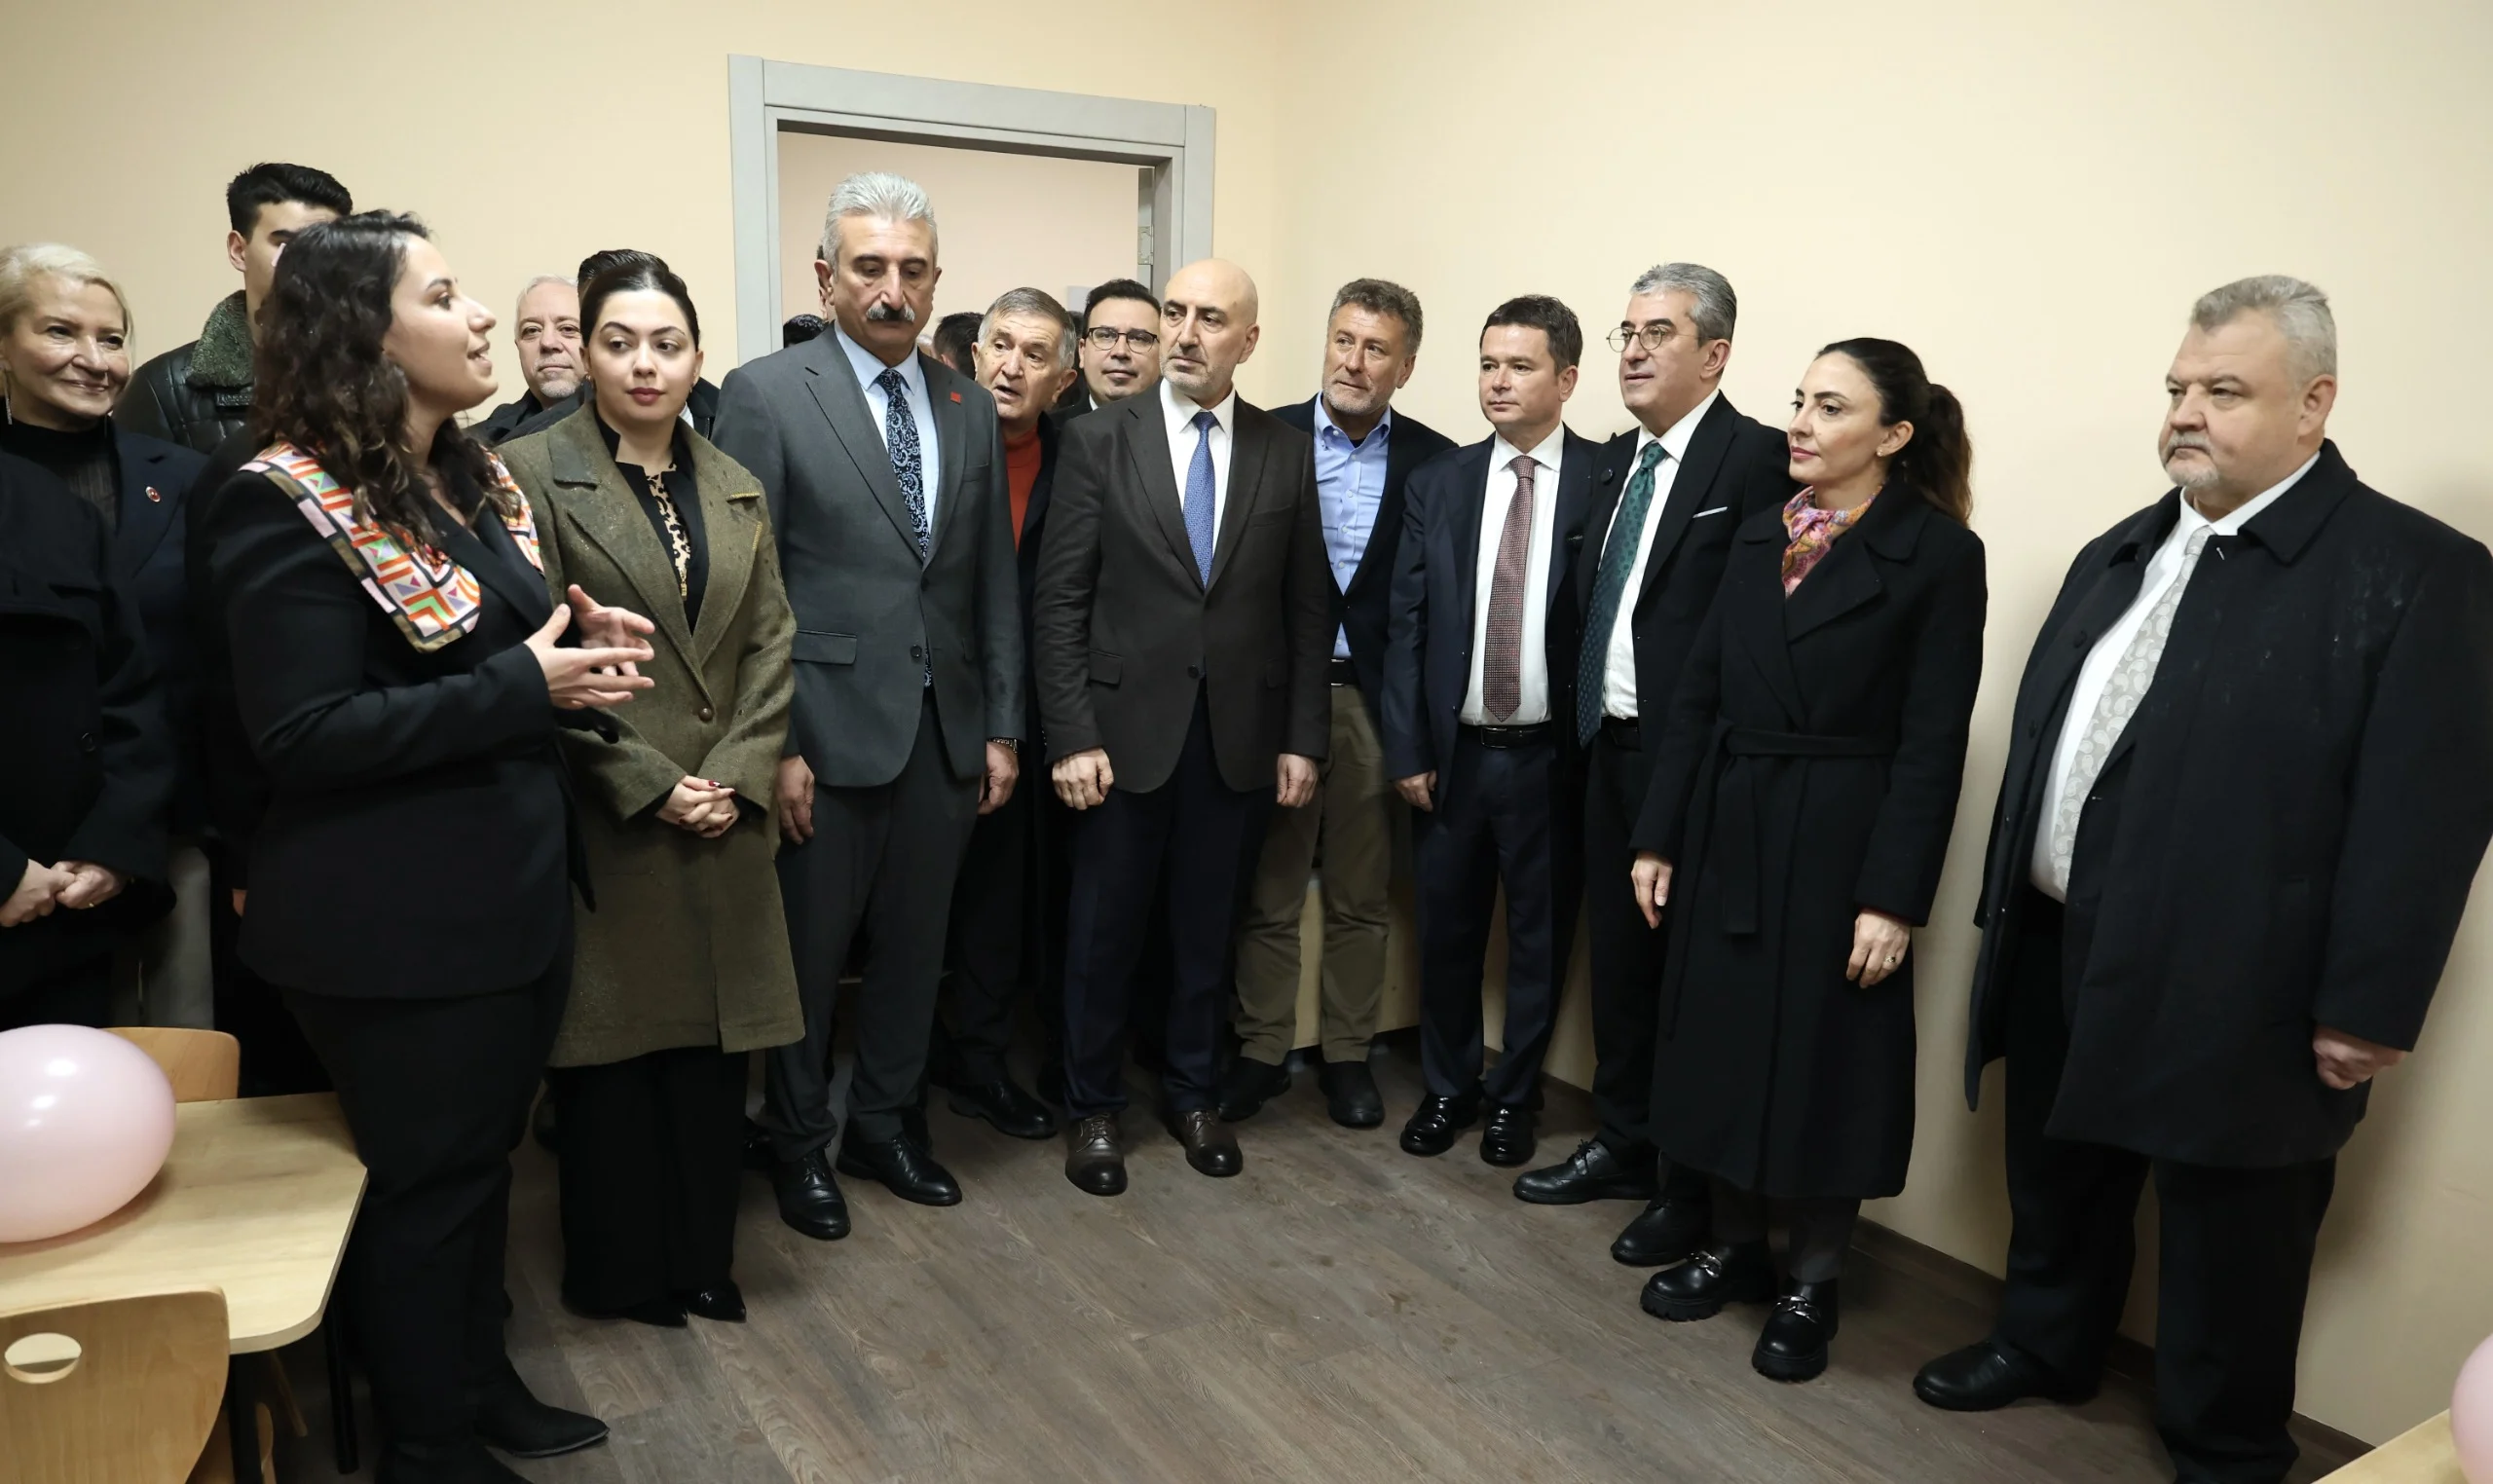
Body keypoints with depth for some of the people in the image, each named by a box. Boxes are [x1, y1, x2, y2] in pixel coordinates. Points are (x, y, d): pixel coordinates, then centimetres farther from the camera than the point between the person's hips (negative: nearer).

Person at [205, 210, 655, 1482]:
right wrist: (527, 683, -23)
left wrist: (580, 649, -2)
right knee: (426, 1181, 8)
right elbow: (302, 736, -22)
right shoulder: (288, 506, -16)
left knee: (483, 1155, 20)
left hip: (515, 889, 8)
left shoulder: (471, 479, 9)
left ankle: (478, 1381, 40)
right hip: (396, 924, -8)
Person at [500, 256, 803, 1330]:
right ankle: (618, 1270, 25)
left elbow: (769, 645, 8)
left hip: (723, 820, 4)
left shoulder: (735, 489, 12)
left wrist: (738, 775, -5)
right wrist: (648, 784, -13)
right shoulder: (533, 472, -5)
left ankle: (701, 1258, 26)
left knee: (714, 1045, 9)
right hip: (603, 822, -4)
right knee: (613, 1050, 6)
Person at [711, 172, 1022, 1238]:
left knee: (913, 947, 15)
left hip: (945, 731, 5)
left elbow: (994, 581, 10)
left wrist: (1002, 727, 7)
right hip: (828, 730, -4)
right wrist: (772, 744, -13)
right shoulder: (765, 394, -6)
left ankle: (883, 1125, 34)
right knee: (806, 953, 9)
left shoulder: (970, 407, 9)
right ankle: (799, 1144, 29)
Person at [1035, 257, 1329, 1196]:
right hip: (1125, 729, -2)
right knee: (1104, 932, 9)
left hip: (1240, 735, 2)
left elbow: (1307, 608, 5)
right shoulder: (1099, 441, -2)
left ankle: (1192, 1093, 32)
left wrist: (1303, 739, 1)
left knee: (1209, 929, 14)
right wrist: (1071, 735, -10)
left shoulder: (1286, 453, 4)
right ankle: (1093, 1108, 27)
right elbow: (1061, 600, -4)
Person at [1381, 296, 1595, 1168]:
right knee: (1446, 930, 13)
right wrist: (1408, 750, -1)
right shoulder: (1437, 484, 4)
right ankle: (1447, 1087, 33)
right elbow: (1406, 626, 4)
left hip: (1552, 757, -2)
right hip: (1453, 752, 3)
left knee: (1539, 936, 11)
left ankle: (1514, 1096, 30)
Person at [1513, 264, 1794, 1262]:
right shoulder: (1616, 459, 13)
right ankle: (1623, 1144, 33)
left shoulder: (1758, 458, -12)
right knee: (1618, 953, 16)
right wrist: (1589, 718, 5)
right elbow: (1595, 602, 13)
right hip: (1610, 745, 8)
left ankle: (1695, 1183, 20)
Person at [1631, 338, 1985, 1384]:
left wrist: (1894, 897, -16)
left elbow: (1932, 742, -12)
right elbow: (1698, 694, 7)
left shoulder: (1937, 553, -9)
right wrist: (1658, 836, 4)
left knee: (1824, 1063, 6)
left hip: (1839, 844, -5)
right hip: (1728, 831, 5)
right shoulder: (1760, 536, 8)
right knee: (1724, 1045, 13)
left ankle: (1810, 1286, 25)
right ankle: (1734, 1247, 32)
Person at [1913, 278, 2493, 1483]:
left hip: (2232, 988, -6)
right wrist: (2007, 914, 14)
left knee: (2224, 1242, 11)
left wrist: (2366, 1008, -16)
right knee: (2054, 1184, 22)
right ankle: (2042, 1345, 44)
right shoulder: (2119, 555, 10)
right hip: (2063, 952, 6)